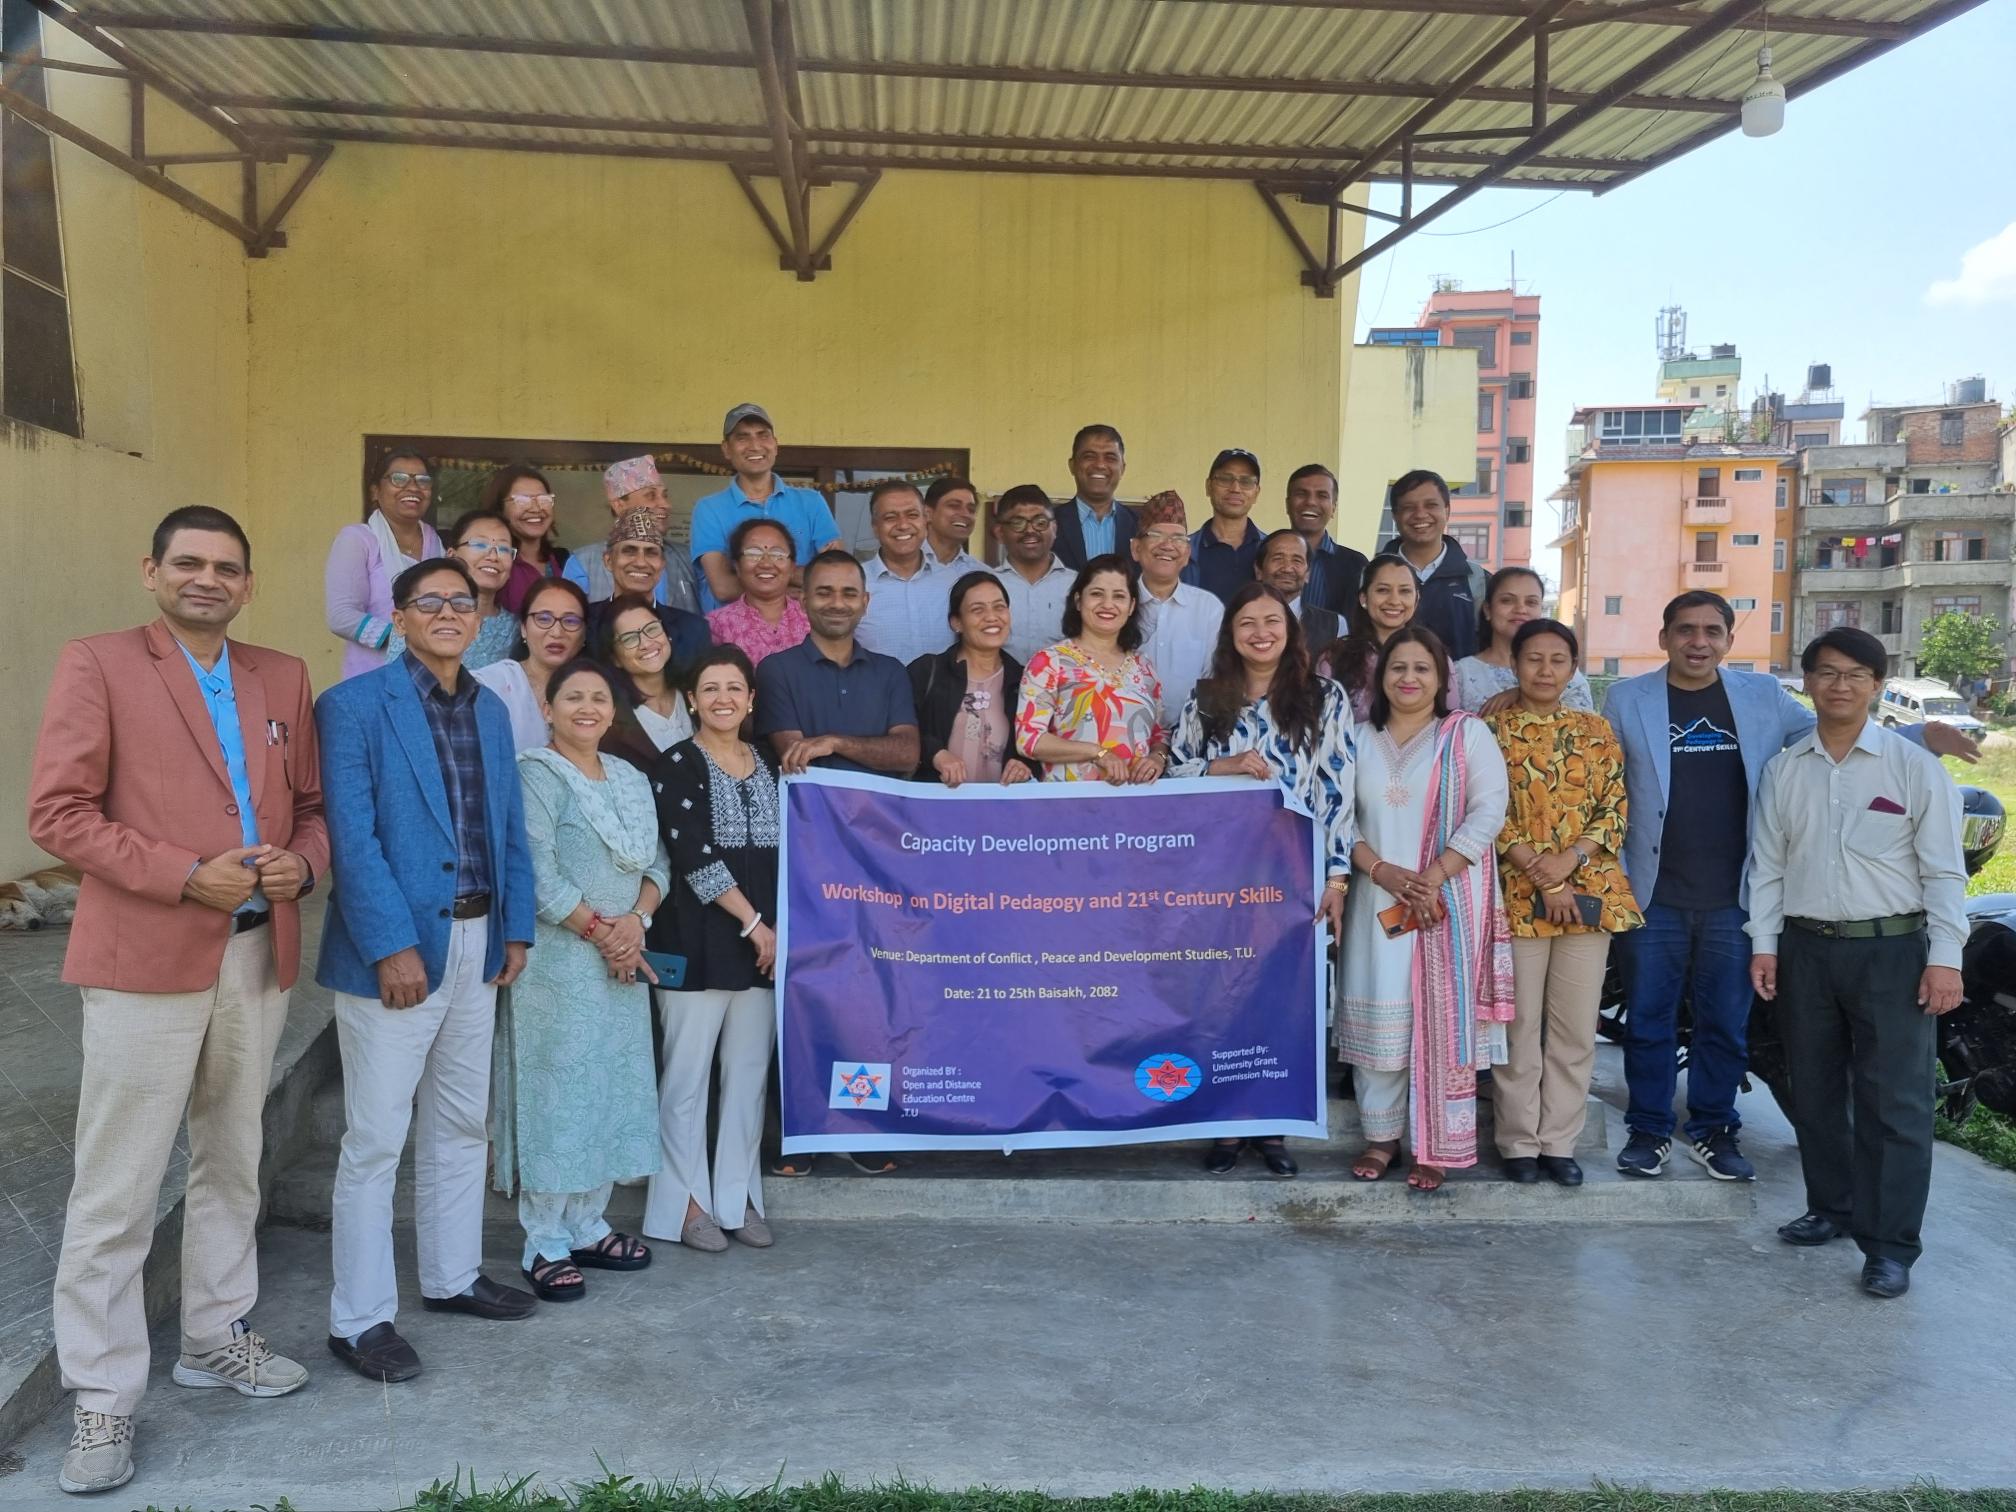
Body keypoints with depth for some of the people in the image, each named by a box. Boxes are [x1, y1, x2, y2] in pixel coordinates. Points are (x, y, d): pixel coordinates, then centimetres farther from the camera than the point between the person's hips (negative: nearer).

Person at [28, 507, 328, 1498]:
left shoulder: (282, 678, 12)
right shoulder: (98, 666, -3)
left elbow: (312, 804, 16)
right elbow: (56, 812, -9)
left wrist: (302, 862, -5)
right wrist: (188, 875, -17)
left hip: (259, 956, 5)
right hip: (144, 959, -5)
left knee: (233, 1163, 17)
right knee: (117, 1191, 1)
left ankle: (214, 1339, 33)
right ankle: (101, 1396, 14)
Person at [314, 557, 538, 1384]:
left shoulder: (491, 709, 12)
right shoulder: (354, 705, -9)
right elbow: (352, 838, -15)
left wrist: (516, 927, 7)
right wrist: (392, 946, -20)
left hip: (478, 943, 7)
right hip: (393, 948, -7)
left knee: (461, 1124, 17)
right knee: (375, 1138, 0)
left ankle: (453, 1277, 32)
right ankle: (360, 1318, 12)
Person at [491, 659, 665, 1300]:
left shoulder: (632, 779, 14)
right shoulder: (535, 775, -7)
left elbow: (656, 862, 9)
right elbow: (536, 873, -16)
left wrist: (635, 921, -9)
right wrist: (599, 930, -15)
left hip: (622, 959, 7)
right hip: (557, 963, -7)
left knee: (611, 1091, 10)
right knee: (555, 1091, -2)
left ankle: (588, 1226, 23)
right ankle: (545, 1244, 8)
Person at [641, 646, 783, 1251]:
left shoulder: (768, 765, 13)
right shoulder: (679, 764, -4)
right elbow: (695, 858, -12)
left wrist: (777, 927, 6)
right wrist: (752, 922, -11)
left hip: (763, 944, 5)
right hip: (697, 940, -5)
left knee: (749, 1071, 9)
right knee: (688, 1073, 0)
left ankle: (738, 1196, 19)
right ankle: (685, 1201, 12)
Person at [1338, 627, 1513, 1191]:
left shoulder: (1468, 733, 2)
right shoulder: (1359, 739, 10)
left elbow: (1488, 812, -7)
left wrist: (1433, 878, -15)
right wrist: (1381, 870, -12)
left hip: (1449, 902, -2)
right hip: (1376, 900, 3)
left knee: (1442, 1018, -1)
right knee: (1377, 1016, 4)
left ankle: (1437, 1144, 8)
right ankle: (1381, 1133, 17)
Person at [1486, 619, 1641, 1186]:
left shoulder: (1595, 730, 9)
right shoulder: (1493, 727, 1)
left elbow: (1615, 810, 5)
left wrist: (1569, 859, -12)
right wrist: (1540, 875, -13)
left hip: (1589, 892, 3)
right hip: (1517, 894, -3)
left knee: (1576, 1025, 7)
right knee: (1518, 1024, 3)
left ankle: (1559, 1141, 18)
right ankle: (1519, 1142, 15)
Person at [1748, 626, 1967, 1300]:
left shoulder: (1915, 766, -3)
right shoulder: (1783, 770, 7)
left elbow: (1943, 871, -4)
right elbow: (1768, 865, 9)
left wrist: (1945, 957, -10)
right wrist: (1763, 944, 3)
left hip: (1892, 949, -4)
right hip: (1806, 948, 4)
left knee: (1894, 1102, -3)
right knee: (1815, 1091, 13)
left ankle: (1890, 1245, 4)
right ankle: (1830, 1207, 30)